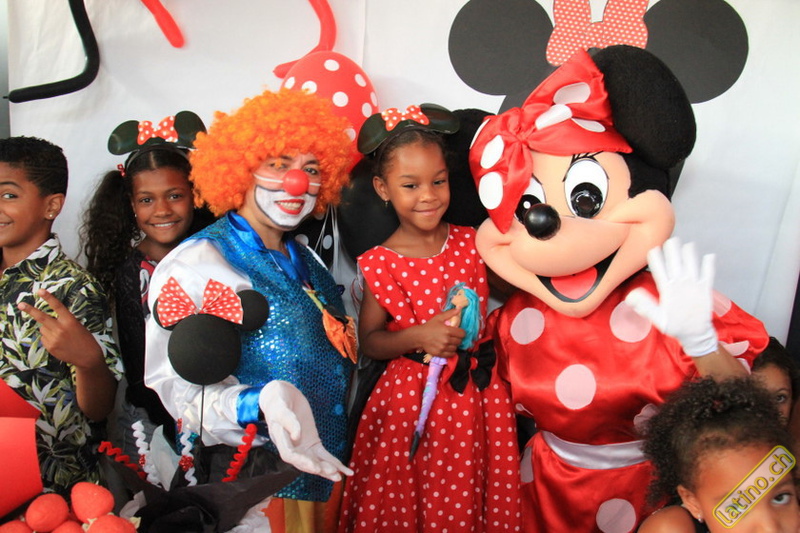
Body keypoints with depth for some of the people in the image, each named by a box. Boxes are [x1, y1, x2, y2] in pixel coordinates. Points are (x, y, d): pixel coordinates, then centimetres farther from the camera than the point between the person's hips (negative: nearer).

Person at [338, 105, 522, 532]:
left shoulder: (471, 243, -1)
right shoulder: (380, 264, -8)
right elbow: (369, 341, -4)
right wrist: (417, 337, -18)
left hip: (476, 393, 2)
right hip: (411, 397, -2)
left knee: (467, 498, 14)